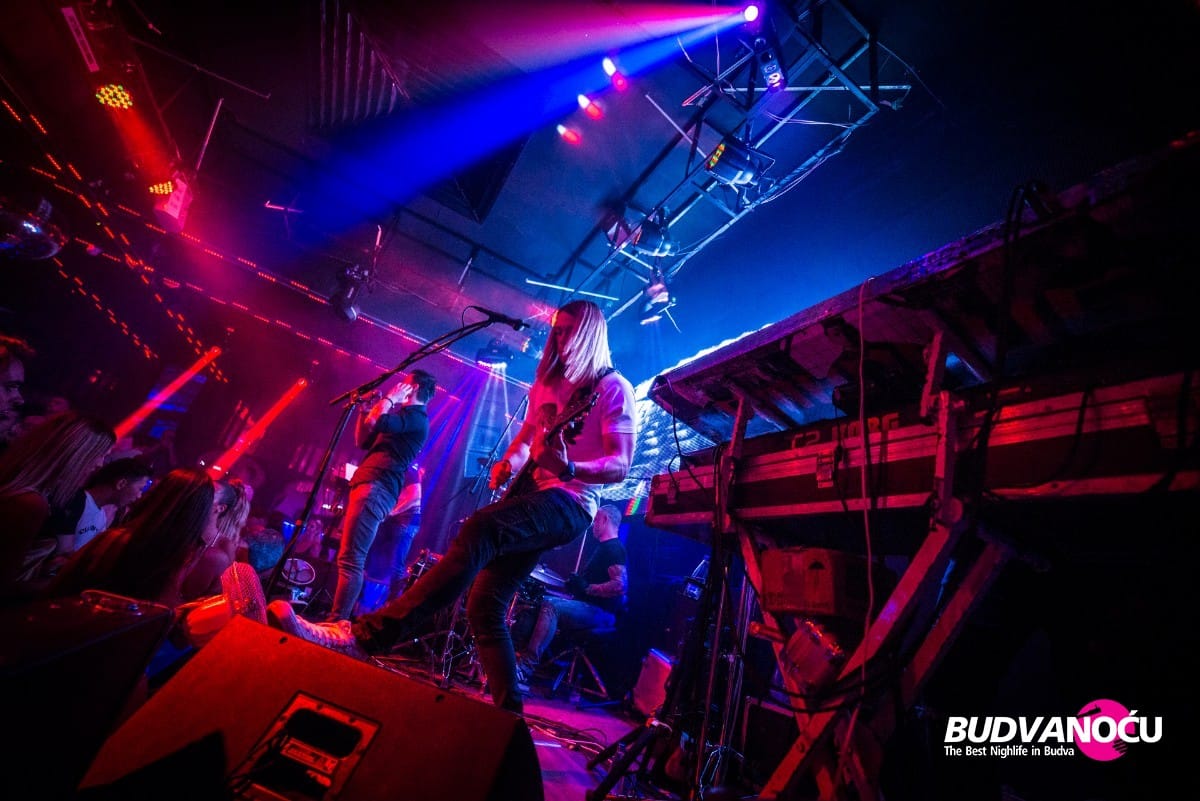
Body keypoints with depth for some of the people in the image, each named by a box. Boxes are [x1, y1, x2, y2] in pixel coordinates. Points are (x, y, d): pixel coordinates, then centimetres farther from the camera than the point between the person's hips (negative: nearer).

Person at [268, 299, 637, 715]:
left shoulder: (613, 387, -2)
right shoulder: (547, 383, 20)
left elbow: (620, 465, -11)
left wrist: (568, 468, -30)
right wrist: (506, 463, 9)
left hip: (569, 502, -8)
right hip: (530, 496, 8)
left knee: (479, 529, -33)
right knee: (485, 605, 1)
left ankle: (367, 634, -32)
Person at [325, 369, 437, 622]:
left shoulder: (416, 416, -5)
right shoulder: (404, 415, 25)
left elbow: (375, 423, -21)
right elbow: (363, 441, 26)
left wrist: (390, 398, -5)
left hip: (376, 488, -11)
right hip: (369, 485, 11)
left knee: (350, 559, -13)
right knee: (352, 558, 15)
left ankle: (336, 623, -10)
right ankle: (338, 617, 23)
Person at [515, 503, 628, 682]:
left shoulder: (614, 548, -12)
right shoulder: (604, 547, 19)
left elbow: (620, 585, -25)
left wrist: (587, 588, -24)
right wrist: (576, 586, 13)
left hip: (601, 613, -11)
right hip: (589, 606, 11)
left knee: (551, 607, -28)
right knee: (540, 600, 8)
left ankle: (526, 666, -30)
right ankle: (520, 651, 6)